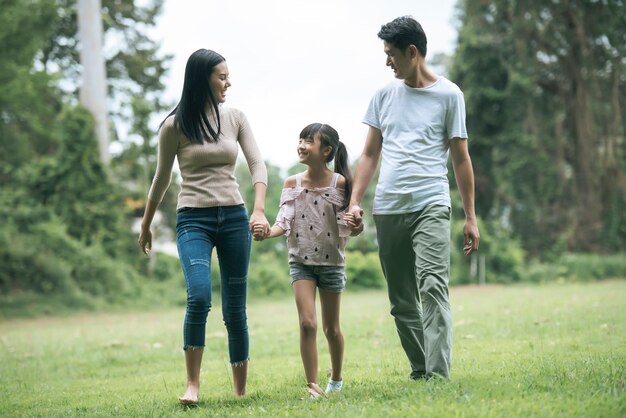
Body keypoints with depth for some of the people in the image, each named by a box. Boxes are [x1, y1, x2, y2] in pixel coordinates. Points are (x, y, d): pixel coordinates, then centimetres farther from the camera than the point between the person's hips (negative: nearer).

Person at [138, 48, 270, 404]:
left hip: (234, 218, 3)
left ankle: (241, 391, 14)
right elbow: (162, 179, 9)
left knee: (235, 308, 4)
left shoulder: (235, 118, 6)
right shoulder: (174, 126, -1)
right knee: (199, 297, -23)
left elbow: (258, 164, 1)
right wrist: (146, 226, 18)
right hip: (193, 219, -3)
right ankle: (193, 384, -12)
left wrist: (260, 210, -16)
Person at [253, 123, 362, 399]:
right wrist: (267, 232, -26)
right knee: (307, 323, -13)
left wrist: (357, 225, -27)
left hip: (331, 262, 0)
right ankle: (312, 385, -7)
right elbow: (284, 223, -6)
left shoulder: (340, 183, -8)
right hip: (301, 262, 1)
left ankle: (336, 379, 34)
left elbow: (352, 228, -5)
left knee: (331, 328, 12)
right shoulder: (293, 184, -3)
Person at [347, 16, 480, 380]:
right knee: (401, 300, 6)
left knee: (433, 287, -18)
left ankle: (439, 374, -21)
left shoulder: (449, 95, 4)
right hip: (388, 210, 4)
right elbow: (370, 155, 17)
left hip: (431, 206, -4)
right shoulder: (385, 96, 15)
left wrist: (471, 217, 3)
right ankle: (420, 371, 14)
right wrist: (355, 201, 5)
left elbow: (461, 158, 5)